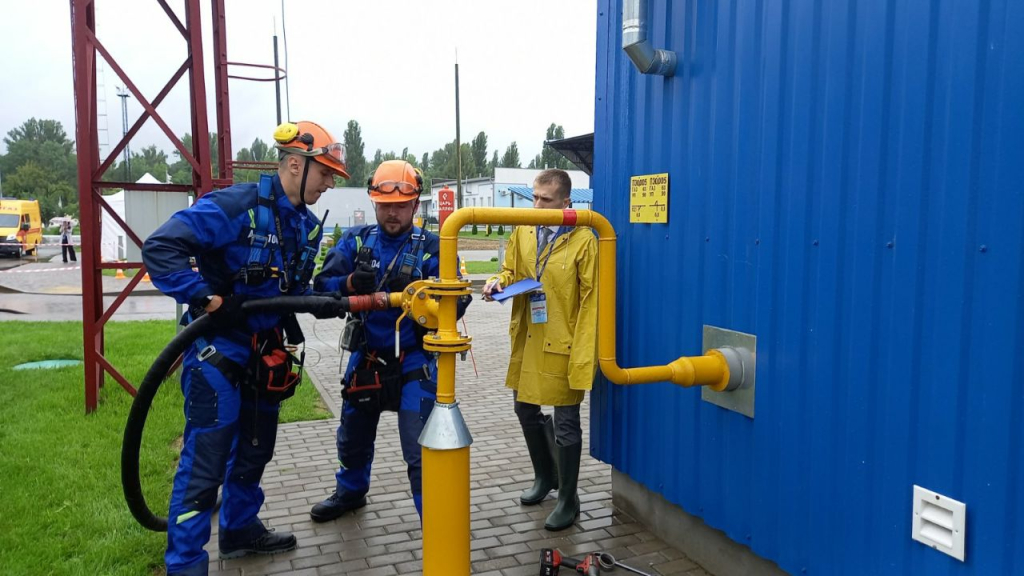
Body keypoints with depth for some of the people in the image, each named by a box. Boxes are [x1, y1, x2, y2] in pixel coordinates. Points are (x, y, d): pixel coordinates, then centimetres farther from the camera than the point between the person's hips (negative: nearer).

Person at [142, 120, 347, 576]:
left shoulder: (307, 225, 6)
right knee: (205, 458, -5)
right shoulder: (234, 206, -20)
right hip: (217, 349, -8)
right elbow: (160, 249, -23)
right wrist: (208, 298, -27)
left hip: (265, 351, 8)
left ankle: (240, 529, 38)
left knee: (255, 447, 19)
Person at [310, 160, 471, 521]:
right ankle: (350, 492, 52)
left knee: (421, 452, -7)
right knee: (353, 439, 25)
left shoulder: (432, 247, -10)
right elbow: (322, 285, -10)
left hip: (413, 362, -5)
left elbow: (456, 302, -20)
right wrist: (350, 283, -31)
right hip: (365, 358, 5)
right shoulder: (355, 241, -1)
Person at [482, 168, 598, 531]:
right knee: (526, 409, 19)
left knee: (565, 423, 5)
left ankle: (568, 500, 23)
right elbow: (511, 271, 18)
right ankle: (546, 475, 43)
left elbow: (591, 300, -14)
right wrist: (499, 282, -7)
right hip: (527, 341, 6)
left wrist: (583, 355, -18)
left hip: (563, 346, -6)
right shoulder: (522, 233, 5)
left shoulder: (583, 241, -13)